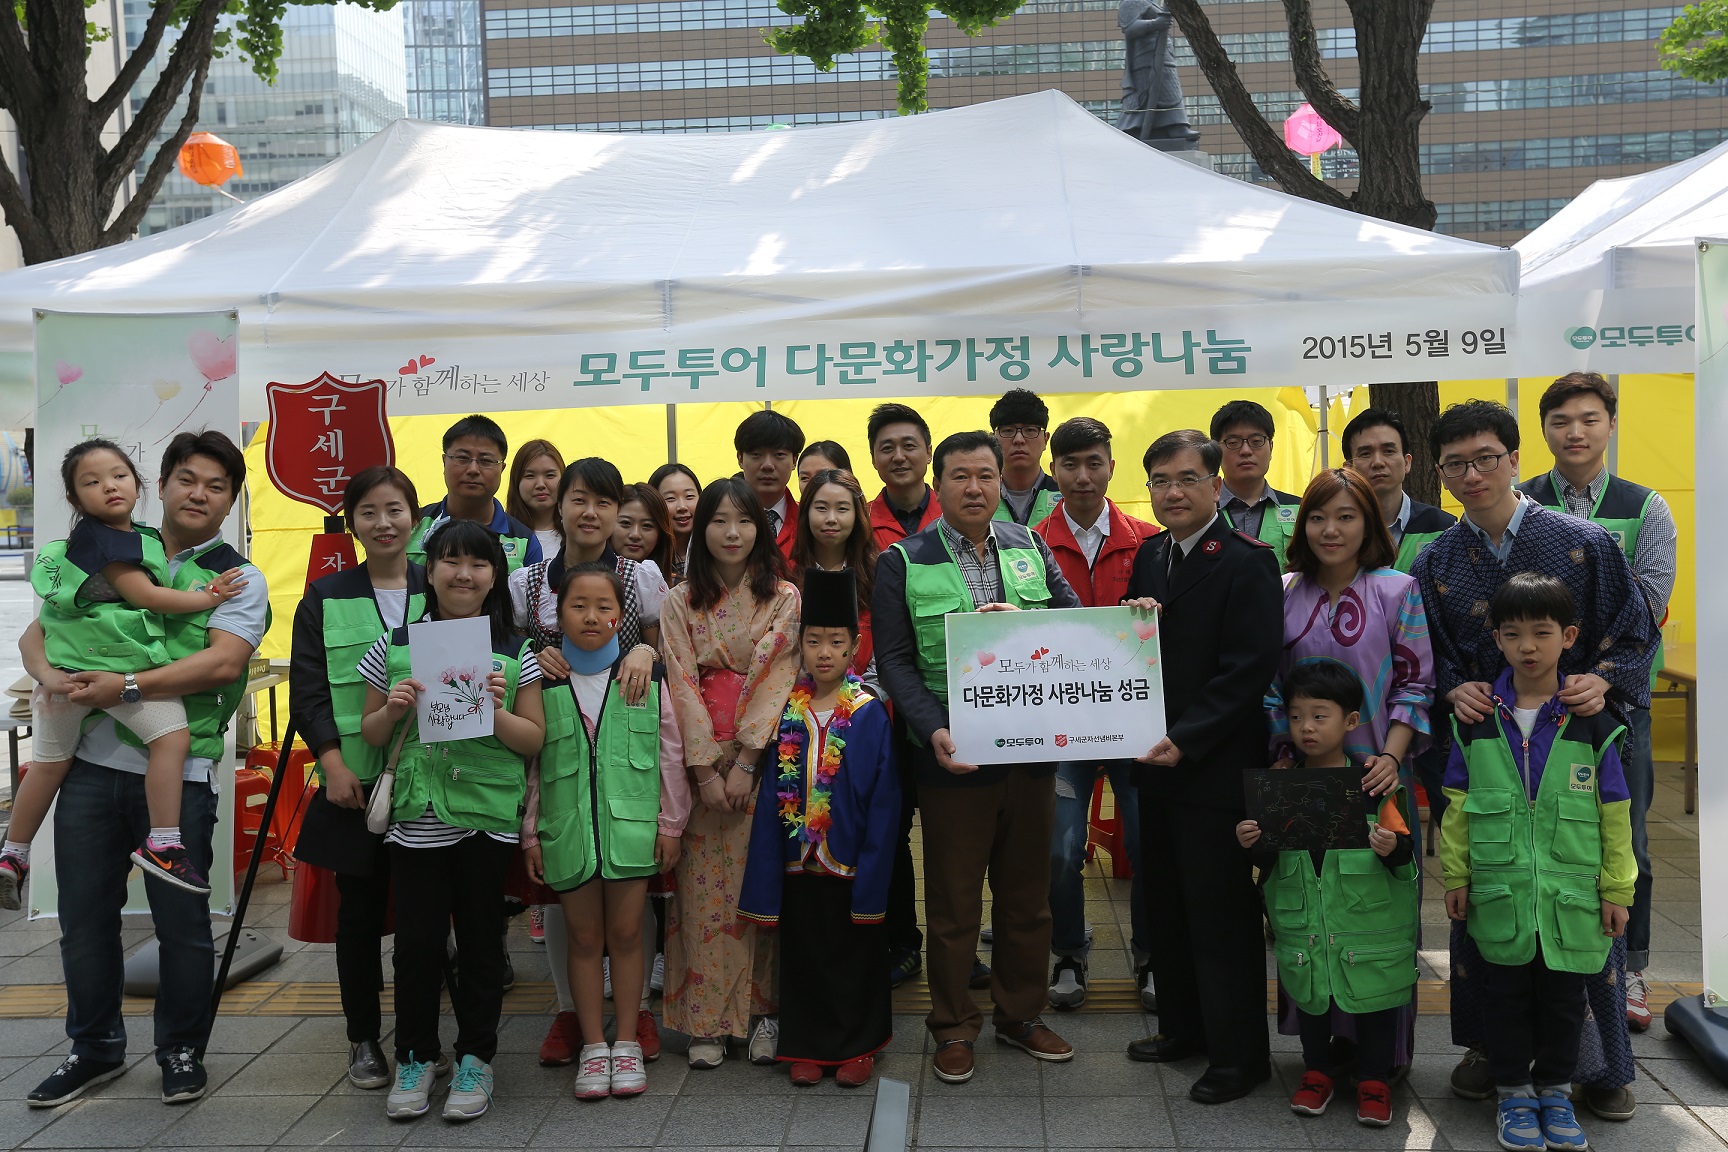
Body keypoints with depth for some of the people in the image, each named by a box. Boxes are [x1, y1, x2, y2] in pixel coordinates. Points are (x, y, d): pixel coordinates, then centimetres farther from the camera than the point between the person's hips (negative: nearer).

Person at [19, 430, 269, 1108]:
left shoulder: (239, 580, 2)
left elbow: (223, 662, -14)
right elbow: (38, 633, 13)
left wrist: (126, 688, -21)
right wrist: (52, 676, -9)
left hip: (177, 773, -3)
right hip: (90, 764, 4)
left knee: (182, 920, 4)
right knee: (85, 916, 11)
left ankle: (181, 1050, 22)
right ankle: (95, 1049, 28)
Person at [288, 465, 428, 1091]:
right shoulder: (324, 598, 5)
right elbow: (307, 688, 0)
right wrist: (333, 763, -11)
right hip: (355, 776, 0)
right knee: (360, 906, 6)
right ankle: (363, 1039, 18)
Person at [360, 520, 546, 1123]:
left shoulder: (515, 653, 2)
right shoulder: (395, 647, 5)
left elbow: (534, 739, 1)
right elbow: (370, 734, 12)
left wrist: (495, 711, -16)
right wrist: (393, 711, -9)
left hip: (487, 817, -1)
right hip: (416, 818, 1)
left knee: (480, 939, 8)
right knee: (416, 939, 5)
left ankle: (475, 1057, 23)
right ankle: (415, 1057, 23)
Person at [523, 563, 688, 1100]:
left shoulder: (647, 676, 1)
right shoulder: (544, 683, 4)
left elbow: (669, 753, 5)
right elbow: (531, 762, 8)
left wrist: (670, 823, 3)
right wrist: (531, 834, 6)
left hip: (631, 827, -1)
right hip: (568, 829, 1)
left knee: (625, 934, 6)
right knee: (583, 937, 9)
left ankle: (627, 1043, 20)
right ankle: (593, 1046, 20)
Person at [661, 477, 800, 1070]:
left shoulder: (785, 599, 2)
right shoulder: (681, 602, 5)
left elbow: (777, 680, -5)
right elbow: (682, 685, -1)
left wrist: (745, 763, -13)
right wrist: (707, 770, -9)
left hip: (764, 759, -1)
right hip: (700, 761, 1)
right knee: (703, 887, 0)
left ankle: (764, 1011, 11)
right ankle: (707, 1021, 8)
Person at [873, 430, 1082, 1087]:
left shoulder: (1030, 549, 9)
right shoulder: (903, 562, -1)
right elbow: (895, 660, -7)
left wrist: (1023, 620, -16)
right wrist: (932, 730, -20)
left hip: (1030, 750, 3)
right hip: (952, 756, -3)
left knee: (1027, 892, 13)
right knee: (953, 901, 7)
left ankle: (1021, 1014, 30)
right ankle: (953, 1027, 21)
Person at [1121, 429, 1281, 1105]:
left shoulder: (1246, 562, -12)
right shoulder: (1150, 556, 11)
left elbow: (1248, 669, -17)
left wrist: (1184, 739, -22)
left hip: (1216, 767, -7)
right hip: (1159, 760, 7)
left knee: (1222, 914, 2)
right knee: (1171, 904, 17)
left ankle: (1238, 1054, 15)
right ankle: (1183, 1028, 32)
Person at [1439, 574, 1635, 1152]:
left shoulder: (1591, 724, -4)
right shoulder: (1475, 722, -1)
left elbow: (1614, 814, 1)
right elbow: (1459, 805, 4)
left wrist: (1617, 888, 1)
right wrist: (1455, 876, 3)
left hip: (1571, 897, 0)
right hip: (1500, 895, 0)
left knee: (1564, 999, 11)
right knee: (1507, 997, 10)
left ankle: (1555, 1090, 30)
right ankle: (1513, 1093, 26)